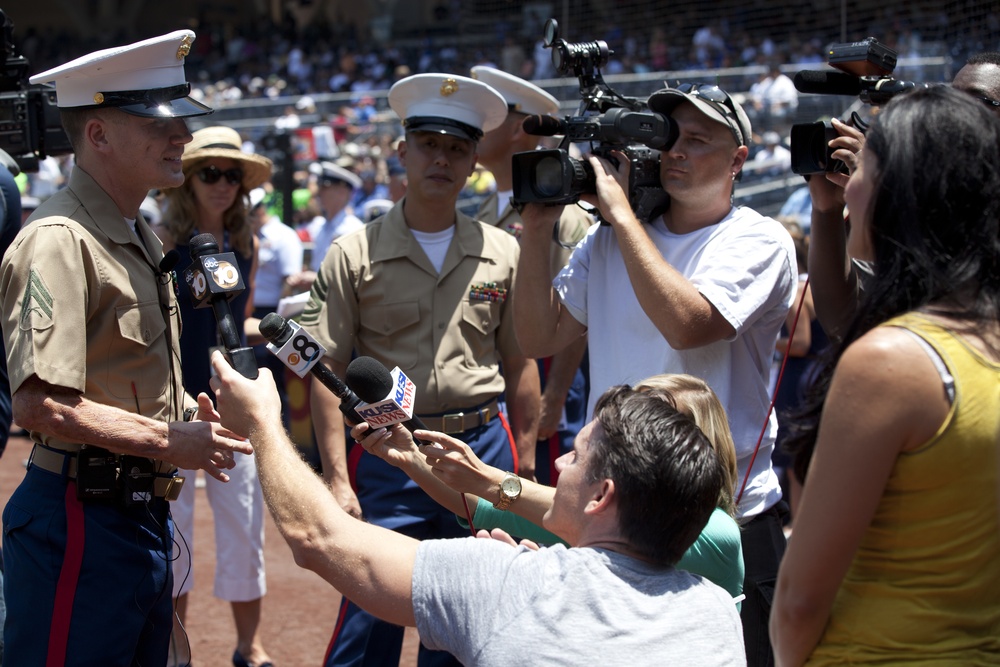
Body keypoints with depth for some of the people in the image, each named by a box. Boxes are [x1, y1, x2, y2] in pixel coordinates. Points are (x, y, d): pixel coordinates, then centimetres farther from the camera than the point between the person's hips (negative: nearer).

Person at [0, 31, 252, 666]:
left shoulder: (140, 237, 16)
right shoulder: (58, 241, -17)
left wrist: (193, 410, 5)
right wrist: (170, 441, -18)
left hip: (145, 513, 10)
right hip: (81, 516, -10)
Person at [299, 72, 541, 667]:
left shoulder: (503, 254, 5)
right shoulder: (355, 255, 0)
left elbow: (520, 365, 10)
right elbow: (328, 373, -2)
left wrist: (523, 469, 7)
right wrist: (338, 479, -8)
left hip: (483, 446, 2)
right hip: (387, 455, -2)